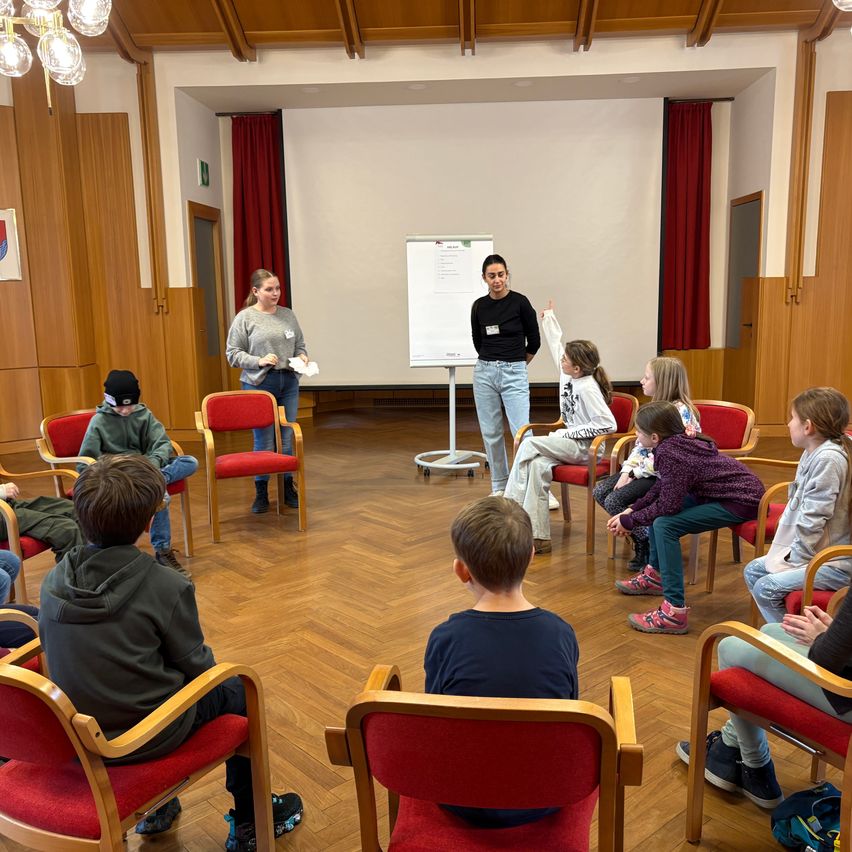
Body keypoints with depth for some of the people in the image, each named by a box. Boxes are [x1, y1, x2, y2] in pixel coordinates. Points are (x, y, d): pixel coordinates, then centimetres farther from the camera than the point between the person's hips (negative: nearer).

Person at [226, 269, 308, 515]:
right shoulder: (244, 318, -2)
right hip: (258, 385, -4)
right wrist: (259, 361, -16)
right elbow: (232, 354, -2)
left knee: (287, 440, 9)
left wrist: (302, 356, -3)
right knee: (263, 442, 0)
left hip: (289, 384, 4)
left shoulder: (288, 315, 11)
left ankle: (288, 488, 21)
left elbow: (300, 344, 19)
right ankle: (261, 493, 13)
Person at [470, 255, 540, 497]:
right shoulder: (479, 306, 4)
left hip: (514, 374, -4)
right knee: (491, 433, 8)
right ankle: (499, 486, 21)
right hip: (484, 373, 4)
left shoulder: (520, 302, -6)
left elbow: (534, 341, 2)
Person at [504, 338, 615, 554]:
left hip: (585, 447, -7)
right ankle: (539, 537, -23)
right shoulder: (569, 377, 6)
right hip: (571, 442, 7)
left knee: (529, 445, -22)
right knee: (538, 465, -21)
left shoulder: (587, 388, -18)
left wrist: (569, 433, -19)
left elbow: (608, 424, -24)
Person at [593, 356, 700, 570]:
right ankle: (642, 538, 9)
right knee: (600, 491, -3)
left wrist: (634, 474, -18)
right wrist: (626, 472, -6)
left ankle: (650, 547, 0)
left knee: (615, 501, -20)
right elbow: (641, 445, 9)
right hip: (647, 470, 9)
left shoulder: (680, 412, -18)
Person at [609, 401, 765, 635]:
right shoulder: (677, 443, 1)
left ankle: (675, 612, -19)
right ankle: (655, 574, 31)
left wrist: (628, 521, -11)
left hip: (742, 502, -10)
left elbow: (668, 505, -23)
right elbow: (661, 489, 11)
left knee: (665, 524, -21)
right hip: (727, 491, 10)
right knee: (658, 508, 15)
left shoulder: (672, 453, -25)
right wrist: (631, 511, 4)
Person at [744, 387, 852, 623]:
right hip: (812, 550, 10)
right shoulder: (814, 452, 7)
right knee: (752, 571, 12)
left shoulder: (829, 458, -23)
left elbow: (814, 518, -24)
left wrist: (795, 558, -15)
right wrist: (793, 551, 7)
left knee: (766, 589, -18)